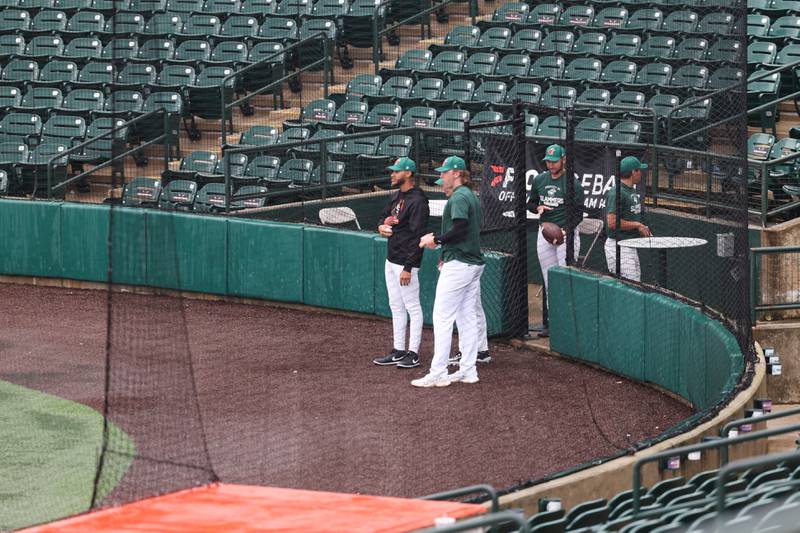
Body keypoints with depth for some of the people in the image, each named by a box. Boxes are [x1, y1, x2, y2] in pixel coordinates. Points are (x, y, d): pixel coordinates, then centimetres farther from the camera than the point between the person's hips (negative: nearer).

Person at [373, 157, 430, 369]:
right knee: (396, 308, 14)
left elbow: (418, 236, -20)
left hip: (406, 262, -10)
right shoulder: (397, 196, 12)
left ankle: (413, 354, 0)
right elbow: (384, 215, 27)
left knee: (412, 308, -3)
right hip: (391, 260, 10)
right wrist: (382, 226, 1)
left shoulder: (417, 201, -17)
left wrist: (408, 267, -23)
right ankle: (398, 351, 21)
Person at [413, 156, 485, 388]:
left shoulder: (459, 197, -14)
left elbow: (460, 228, -25)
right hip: (474, 263, 10)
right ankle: (468, 370, 14)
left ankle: (438, 373, -10)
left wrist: (437, 240, -15)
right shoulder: (472, 196, 17)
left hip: (458, 264, -10)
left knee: (442, 317, -8)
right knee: (468, 317, 12)